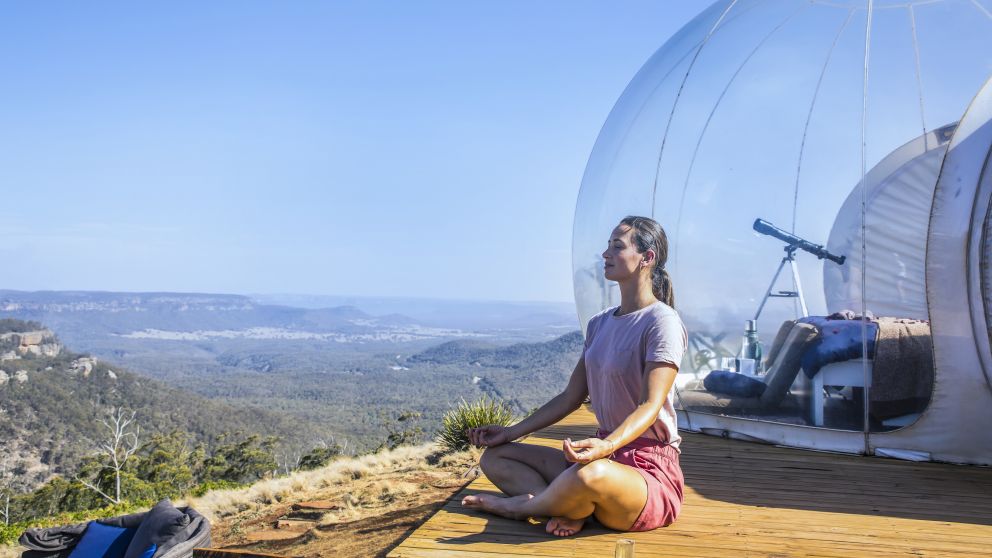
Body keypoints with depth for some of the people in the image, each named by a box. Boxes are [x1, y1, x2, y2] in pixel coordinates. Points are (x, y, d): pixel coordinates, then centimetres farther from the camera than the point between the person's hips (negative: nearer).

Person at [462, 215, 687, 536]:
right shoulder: (600, 323, 12)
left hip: (649, 469, -8)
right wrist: (512, 432, 8)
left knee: (593, 473, -43)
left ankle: (520, 505, -13)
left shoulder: (662, 322, -12)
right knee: (495, 456, 4)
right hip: (605, 453, 8)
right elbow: (570, 398, 14)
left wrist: (607, 445, -41)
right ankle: (569, 507, -22)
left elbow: (650, 405, -23)